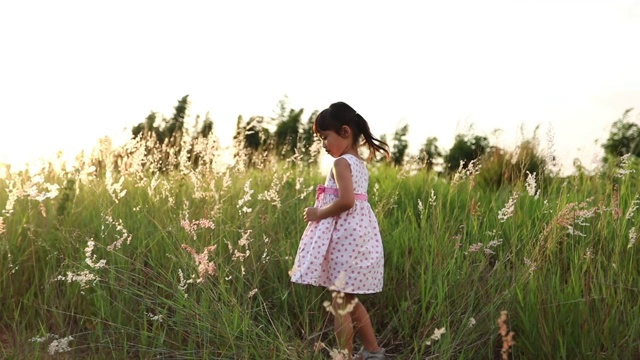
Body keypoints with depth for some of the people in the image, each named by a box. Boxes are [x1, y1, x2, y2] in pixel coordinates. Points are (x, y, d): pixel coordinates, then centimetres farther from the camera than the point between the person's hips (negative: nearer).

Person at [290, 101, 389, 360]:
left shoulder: (341, 163, -13)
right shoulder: (360, 164, 15)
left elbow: (346, 201, -25)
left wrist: (318, 214, -13)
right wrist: (322, 211, 12)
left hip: (345, 238, -10)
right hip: (360, 235, 10)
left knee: (339, 304, -1)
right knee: (350, 301, 20)